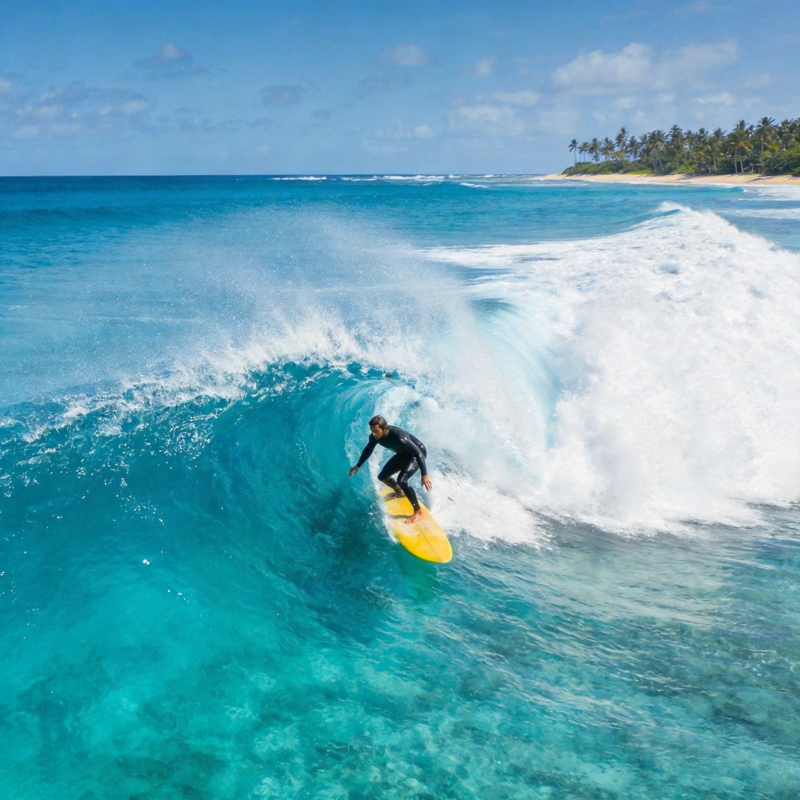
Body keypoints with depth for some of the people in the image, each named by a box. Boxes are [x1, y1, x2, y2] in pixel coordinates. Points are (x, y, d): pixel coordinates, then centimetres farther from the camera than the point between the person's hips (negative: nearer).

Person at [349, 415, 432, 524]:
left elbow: (418, 453, -36)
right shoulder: (375, 436, -19)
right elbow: (368, 450, 4)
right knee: (382, 477, 12)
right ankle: (399, 492, 44)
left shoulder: (399, 437, -40)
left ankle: (417, 512, -13)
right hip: (403, 454, 8)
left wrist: (424, 475, -40)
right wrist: (358, 466, 13)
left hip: (417, 454, -8)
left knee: (402, 480, -26)